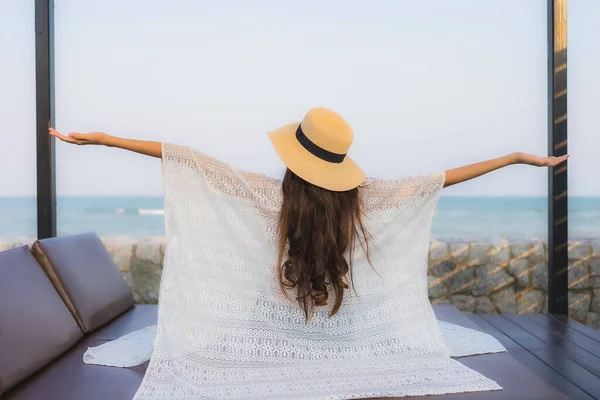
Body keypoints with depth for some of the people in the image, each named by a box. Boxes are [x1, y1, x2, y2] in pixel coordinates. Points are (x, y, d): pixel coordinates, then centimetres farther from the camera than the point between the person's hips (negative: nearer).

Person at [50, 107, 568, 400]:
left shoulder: (268, 195, -18)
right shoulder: (362, 197, -13)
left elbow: (191, 160, -16)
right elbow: (444, 178, -5)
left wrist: (103, 138, -11)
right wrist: (517, 156, 7)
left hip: (272, 344, -1)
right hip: (348, 344, 2)